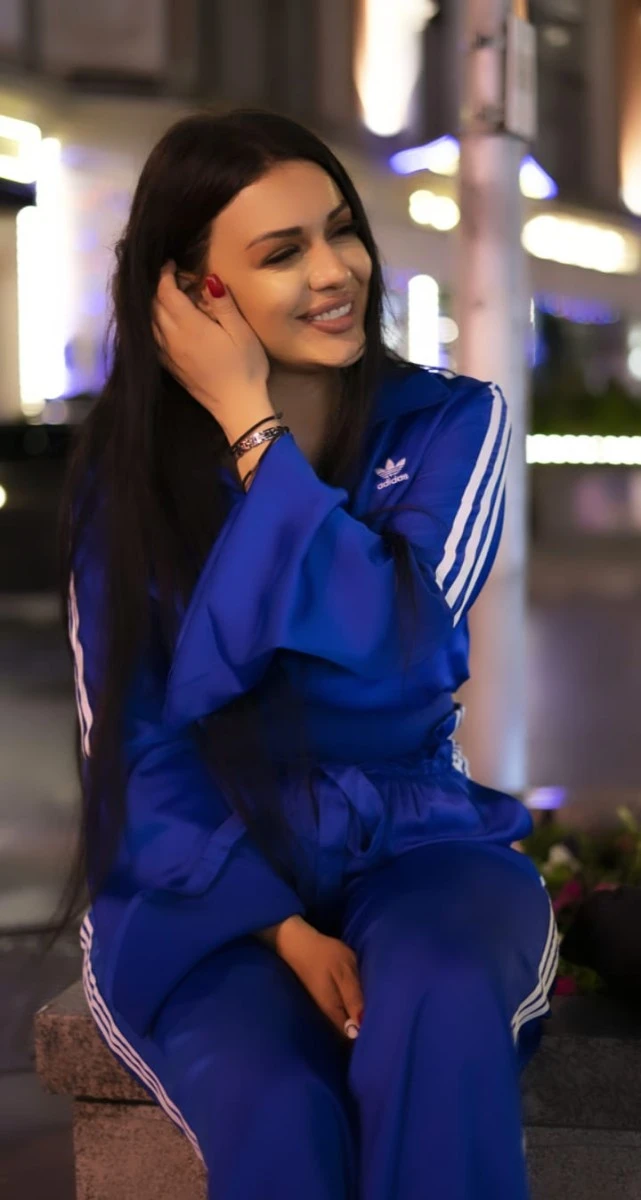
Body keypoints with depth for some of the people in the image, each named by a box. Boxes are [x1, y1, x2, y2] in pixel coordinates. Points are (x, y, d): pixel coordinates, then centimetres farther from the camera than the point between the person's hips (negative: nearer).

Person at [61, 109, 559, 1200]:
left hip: (415, 850, 1)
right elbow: (137, 752, -1)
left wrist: (252, 426, -14)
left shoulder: (450, 424, -1)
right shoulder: (127, 477, -1)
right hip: (210, 877, 0)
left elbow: (394, 652, -16)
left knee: (436, 1001, -35)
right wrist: (285, 930, -14)